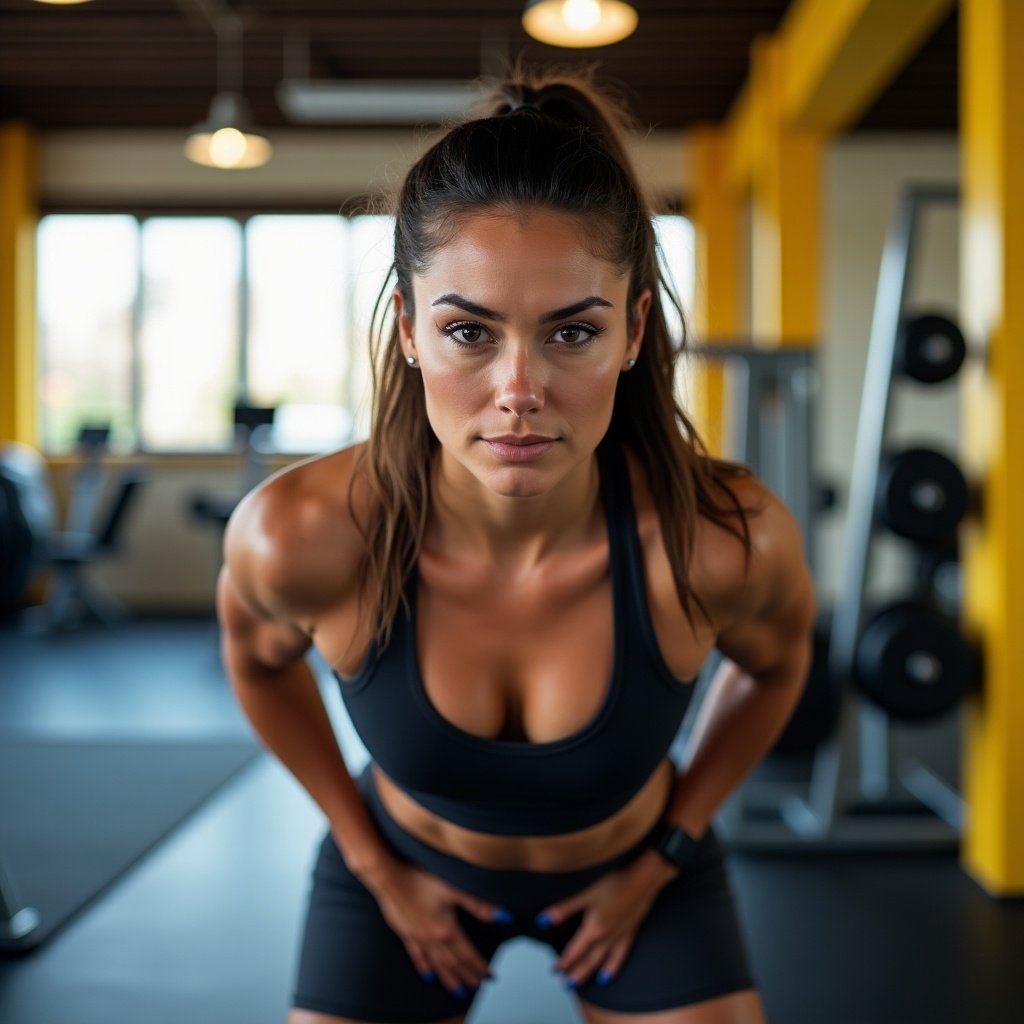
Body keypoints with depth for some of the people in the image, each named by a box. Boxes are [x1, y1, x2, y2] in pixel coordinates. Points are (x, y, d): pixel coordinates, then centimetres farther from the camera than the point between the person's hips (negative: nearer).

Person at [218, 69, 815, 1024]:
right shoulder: (298, 537, -31)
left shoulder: (726, 540, -31)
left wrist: (662, 857, -1)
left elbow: (773, 664, -6)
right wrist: (375, 863, -1)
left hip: (635, 869, 0)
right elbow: (259, 659, -5)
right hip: (408, 866, 0)